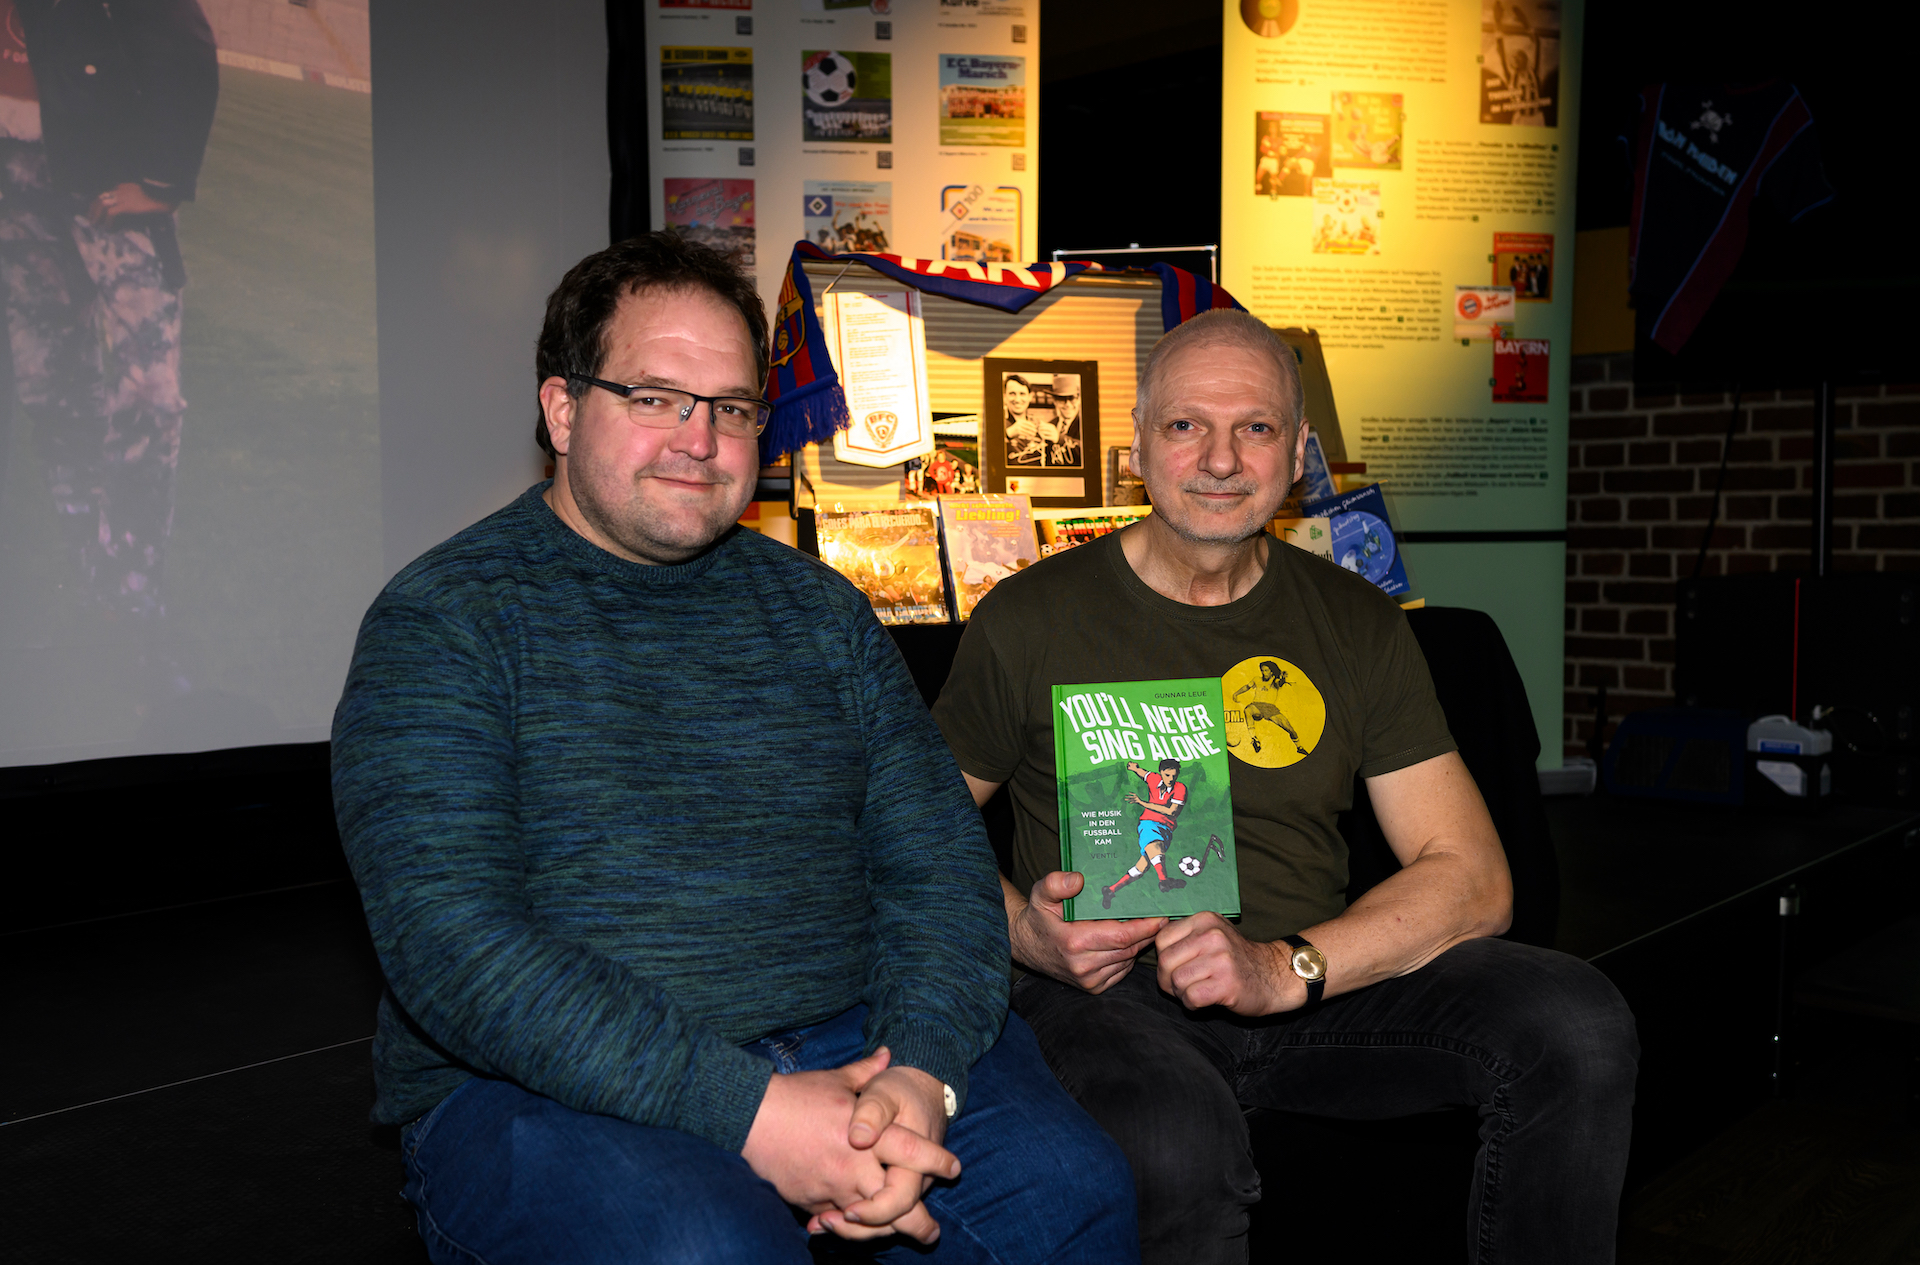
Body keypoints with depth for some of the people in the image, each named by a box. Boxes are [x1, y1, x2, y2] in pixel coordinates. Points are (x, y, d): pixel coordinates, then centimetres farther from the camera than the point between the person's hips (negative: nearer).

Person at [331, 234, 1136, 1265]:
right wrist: (748, 1111, -22)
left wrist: (920, 1074, -13)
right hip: (543, 1088, -3)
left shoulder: (819, 610, 11)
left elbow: (941, 861, 7)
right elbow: (451, 944, -16)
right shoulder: (441, 624, -4)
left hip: (845, 1046, 4)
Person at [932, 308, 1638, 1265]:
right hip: (1103, 991, -3)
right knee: (1178, 1143, -38)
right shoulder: (1030, 620, -1)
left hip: (1316, 985, 4)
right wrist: (1026, 931, -13)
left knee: (1579, 1026, -19)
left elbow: (1473, 879, 0)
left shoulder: (1358, 628, 7)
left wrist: (1286, 967, -17)